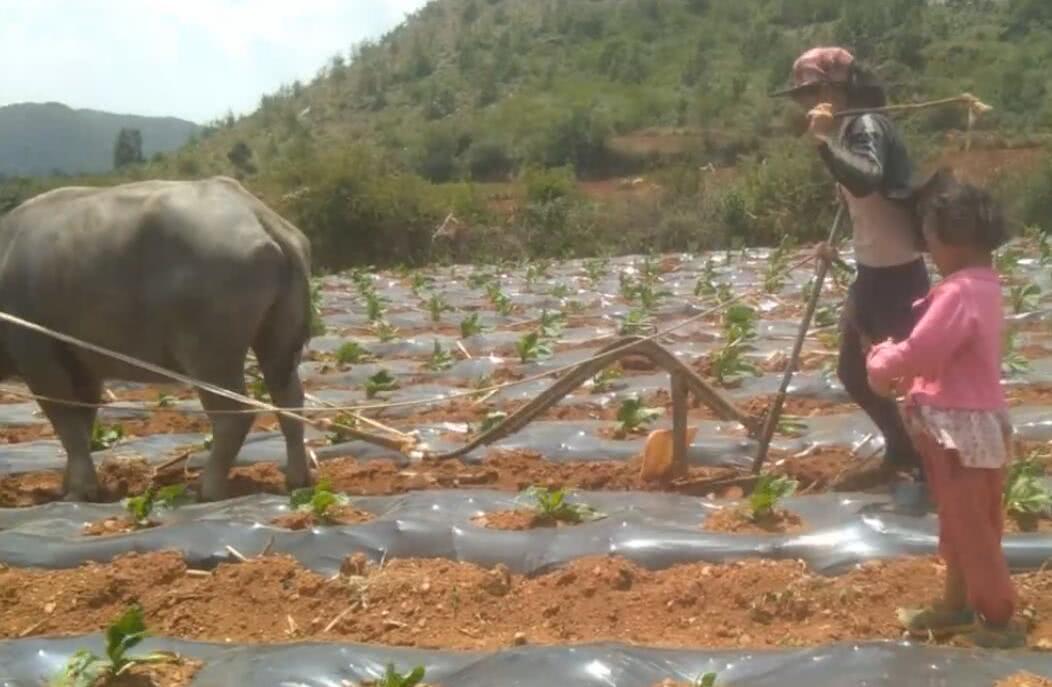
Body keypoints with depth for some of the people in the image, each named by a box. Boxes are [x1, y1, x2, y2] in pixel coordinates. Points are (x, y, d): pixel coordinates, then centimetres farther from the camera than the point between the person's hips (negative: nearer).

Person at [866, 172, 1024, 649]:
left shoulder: (959, 293, -25)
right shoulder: (980, 284, 8)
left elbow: (917, 354, -27)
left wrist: (879, 363, -8)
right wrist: (894, 359, 0)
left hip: (962, 431, -10)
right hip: (964, 426, 10)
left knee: (971, 529, 4)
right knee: (960, 524, 21)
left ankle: (999, 621, 18)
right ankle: (957, 606, 35)